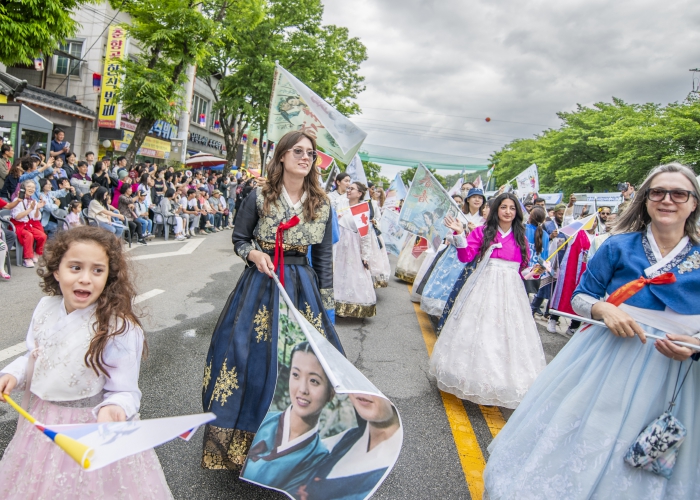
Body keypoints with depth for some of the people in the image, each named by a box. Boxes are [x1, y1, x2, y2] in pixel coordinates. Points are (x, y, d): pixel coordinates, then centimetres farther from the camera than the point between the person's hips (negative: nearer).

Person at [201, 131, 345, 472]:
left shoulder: (322, 204, 1)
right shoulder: (259, 197, -4)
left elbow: (324, 257, 5)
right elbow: (239, 239, 7)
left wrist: (327, 304, 4)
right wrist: (255, 255, -15)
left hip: (302, 287, 2)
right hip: (259, 283, -1)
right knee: (250, 352, 2)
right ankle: (241, 439, 25)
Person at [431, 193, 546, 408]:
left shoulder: (520, 237, 10)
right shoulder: (483, 231, 1)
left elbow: (524, 267, 18)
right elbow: (466, 256, -9)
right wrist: (459, 234, -18)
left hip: (511, 291, 3)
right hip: (485, 287, -3)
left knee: (509, 332, 4)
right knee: (480, 330, 2)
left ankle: (504, 379, 18)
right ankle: (477, 375, 16)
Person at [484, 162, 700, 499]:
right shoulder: (619, 246, -2)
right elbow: (580, 298, 2)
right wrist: (603, 310, -17)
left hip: (672, 372, 1)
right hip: (604, 355, 0)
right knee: (578, 430, 8)